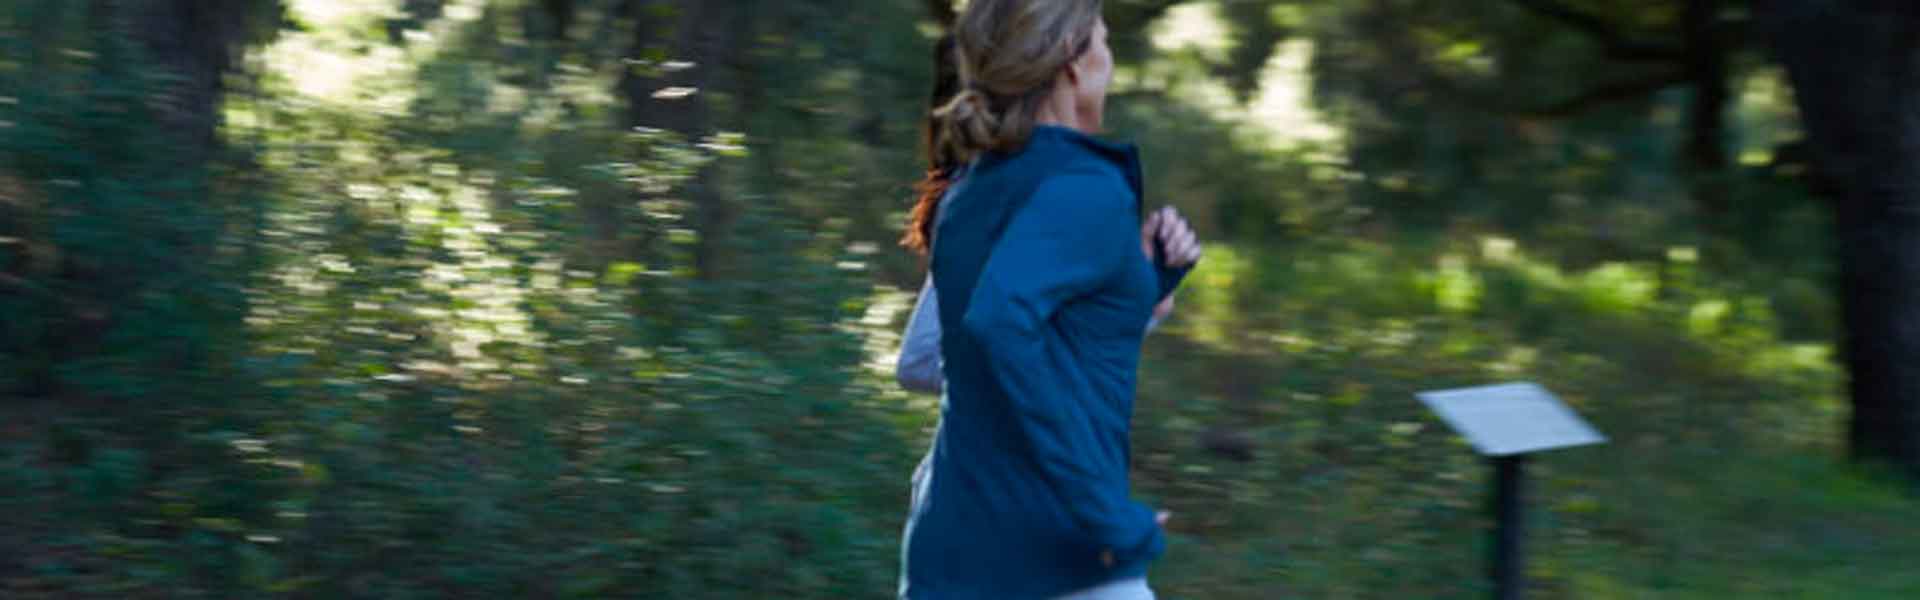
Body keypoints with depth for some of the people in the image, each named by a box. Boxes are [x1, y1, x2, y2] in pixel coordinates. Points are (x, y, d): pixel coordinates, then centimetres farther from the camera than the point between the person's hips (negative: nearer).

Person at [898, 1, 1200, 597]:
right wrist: (1104, 510, -26)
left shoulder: (964, 198, 13)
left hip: (947, 549, 7)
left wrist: (1150, 271, 10)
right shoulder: (1089, 189, -12)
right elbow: (997, 321, -30)